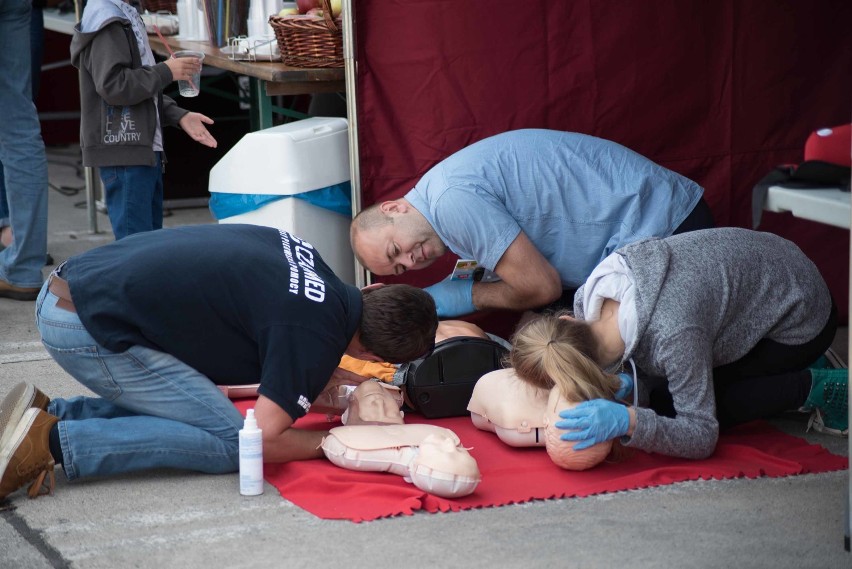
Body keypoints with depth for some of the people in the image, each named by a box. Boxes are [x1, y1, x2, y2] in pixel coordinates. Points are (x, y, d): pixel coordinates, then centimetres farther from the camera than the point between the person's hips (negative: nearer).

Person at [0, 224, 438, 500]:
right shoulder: (317, 332, -15)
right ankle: (52, 441, -13)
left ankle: (47, 413, 7)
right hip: (90, 328, -9)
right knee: (227, 441, -6)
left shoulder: (304, 257, 10)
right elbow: (261, 440, -16)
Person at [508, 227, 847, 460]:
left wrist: (627, 421, -51)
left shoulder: (673, 338, -44)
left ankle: (817, 387, 1)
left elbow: (701, 437, -36)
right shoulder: (588, 297, -21)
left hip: (803, 317, -8)